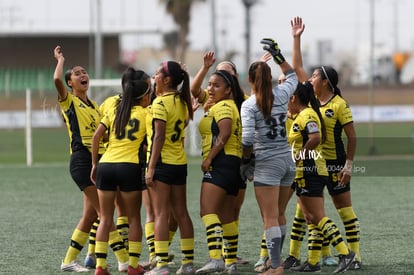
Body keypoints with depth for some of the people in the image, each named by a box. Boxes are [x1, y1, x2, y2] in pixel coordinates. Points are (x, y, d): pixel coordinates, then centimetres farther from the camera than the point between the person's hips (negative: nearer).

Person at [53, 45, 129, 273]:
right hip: (82, 160, -8)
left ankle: (69, 261, 17)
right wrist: (60, 59, -2)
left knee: (91, 214, 8)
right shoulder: (68, 101, 0)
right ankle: (124, 260, -13)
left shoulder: (95, 106, 21)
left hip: (99, 160, 8)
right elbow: (57, 79, -18)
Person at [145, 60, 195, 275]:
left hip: (162, 162, -8)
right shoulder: (182, 102, 9)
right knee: (181, 213, 11)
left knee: (161, 214, -7)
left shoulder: (161, 102, -13)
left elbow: (159, 136, -17)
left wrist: (151, 167, -16)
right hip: (180, 162, 8)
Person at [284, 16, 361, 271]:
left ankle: (355, 255, 2)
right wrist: (297, 39, 7)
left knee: (345, 209, -1)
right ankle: (293, 254, 12)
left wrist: (348, 164, -16)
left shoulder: (339, 105, -12)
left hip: (334, 164, -6)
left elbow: (352, 137, -11)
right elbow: (297, 67, 9)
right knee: (304, 208, 8)